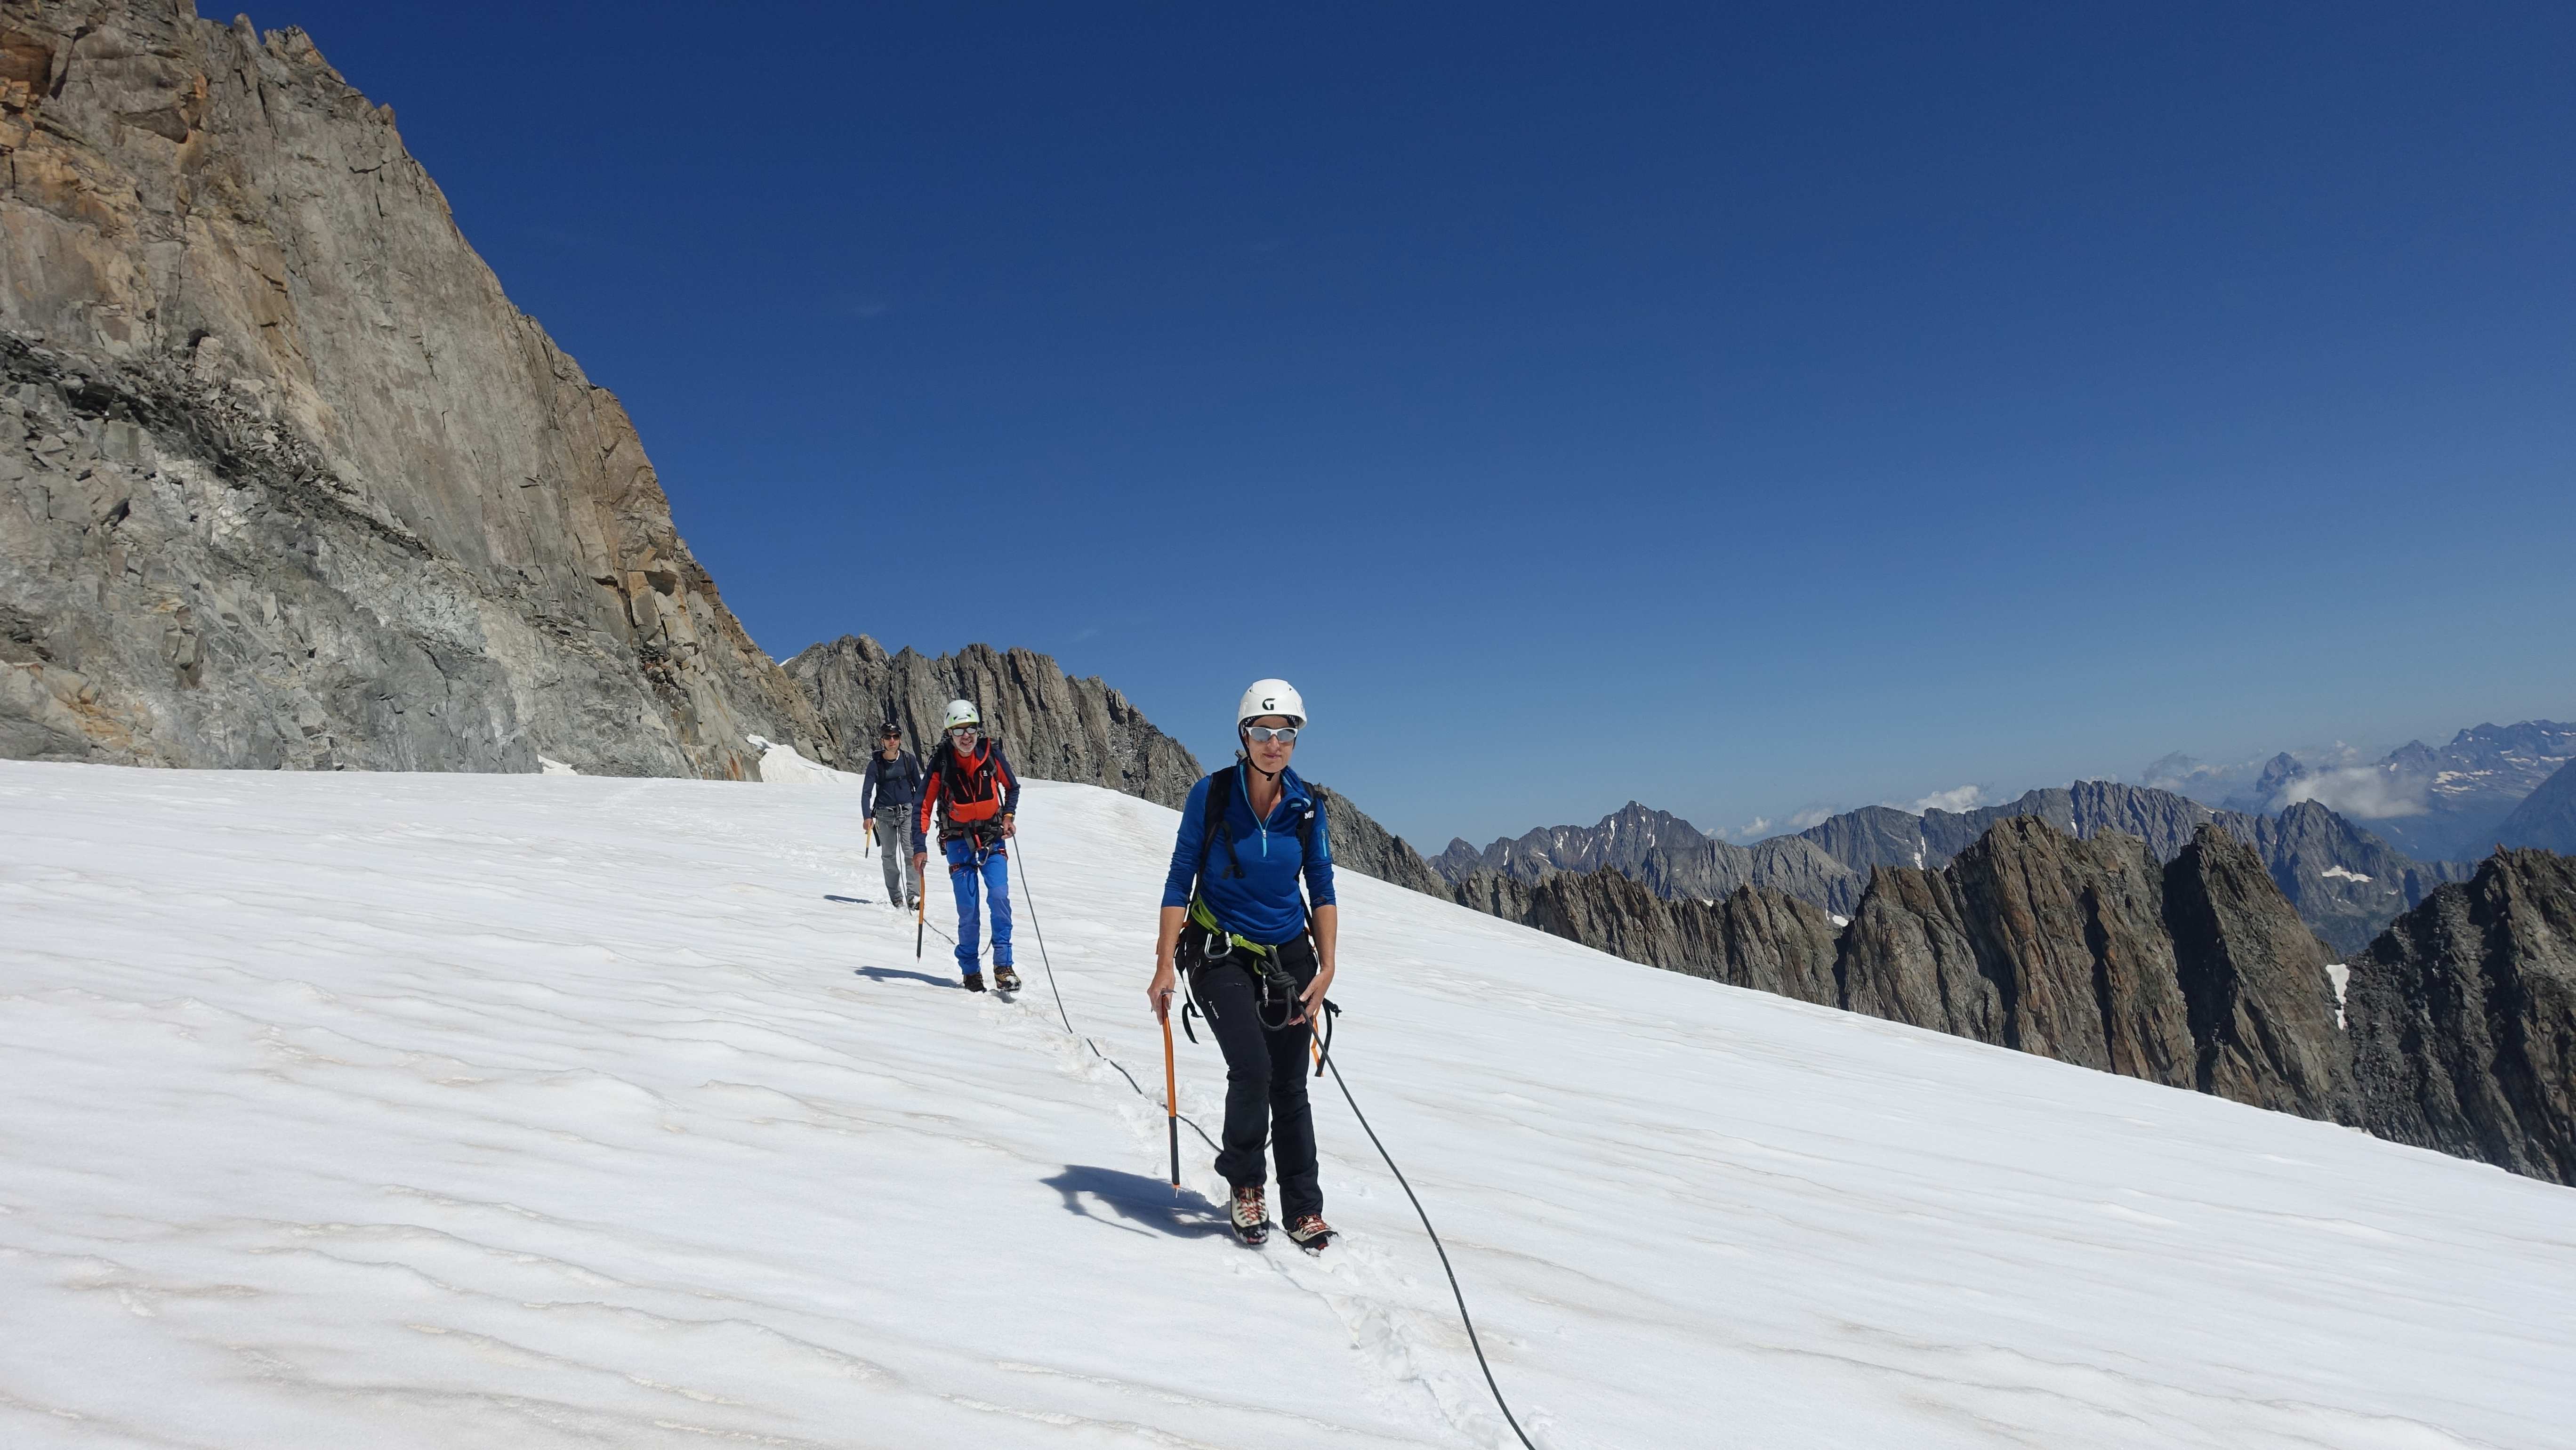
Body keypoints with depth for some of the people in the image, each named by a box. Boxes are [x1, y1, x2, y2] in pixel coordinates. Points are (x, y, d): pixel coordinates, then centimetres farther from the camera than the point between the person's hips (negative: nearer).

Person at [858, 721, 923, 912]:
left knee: (911, 852, -14)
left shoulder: (909, 759, -1)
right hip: (885, 815, 1)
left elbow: (919, 787, 9)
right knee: (889, 855, 2)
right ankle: (896, 898, 10)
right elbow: (866, 792, 0)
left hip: (908, 812, -1)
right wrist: (868, 817, -12)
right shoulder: (875, 763, -2)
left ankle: (914, 895, -15)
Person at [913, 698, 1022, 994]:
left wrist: (1009, 815, -8)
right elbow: (924, 807, -7)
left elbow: (1012, 788, 9)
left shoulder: (991, 754, -8)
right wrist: (920, 848, -15)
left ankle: (1003, 966, -9)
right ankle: (971, 970, 10)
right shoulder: (941, 762, -11)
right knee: (967, 908, -5)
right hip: (959, 840, -1)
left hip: (992, 838, 1)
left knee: (999, 895, -16)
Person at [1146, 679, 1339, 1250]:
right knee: (1252, 1068, -19)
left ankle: (1304, 1208, 20)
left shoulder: (1307, 807, -4)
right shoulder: (1211, 795, -11)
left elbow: (1322, 892, 3)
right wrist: (1165, 965, -11)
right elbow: (1180, 881, -7)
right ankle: (1244, 1183, 8)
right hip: (1221, 955, -2)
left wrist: (1326, 968, -6)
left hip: (1289, 956, 3)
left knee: (1290, 1086, 3)